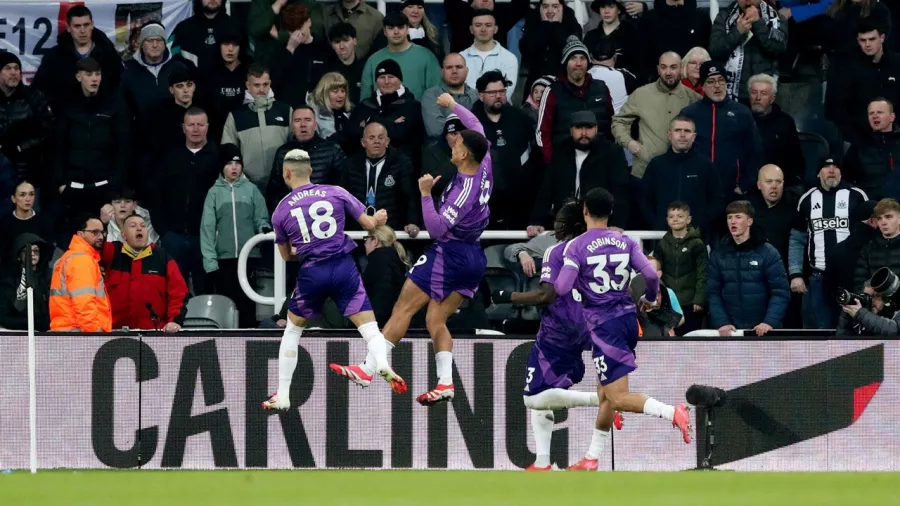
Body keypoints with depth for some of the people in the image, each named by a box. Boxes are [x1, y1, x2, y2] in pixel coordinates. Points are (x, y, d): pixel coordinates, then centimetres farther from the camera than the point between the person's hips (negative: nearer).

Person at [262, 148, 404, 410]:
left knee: (292, 330, 20)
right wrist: (378, 219, 31)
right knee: (369, 327, -1)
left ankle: (283, 396, 19)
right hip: (344, 266, 0)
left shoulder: (281, 211, 4)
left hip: (311, 273, 0)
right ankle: (382, 363, -34)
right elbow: (368, 223, 8)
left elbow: (286, 255, 15)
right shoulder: (336, 193, 2)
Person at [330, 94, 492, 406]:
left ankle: (368, 370, -1)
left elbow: (436, 228, -25)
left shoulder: (464, 190, -24)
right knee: (436, 321, 6)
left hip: (449, 253, -9)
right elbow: (476, 126, 18)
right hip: (474, 259, 9)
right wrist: (453, 105, 28)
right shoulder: (484, 167, -1)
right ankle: (445, 382, -9)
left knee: (403, 308, -2)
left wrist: (425, 194, -25)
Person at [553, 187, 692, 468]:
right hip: (628, 317, 6)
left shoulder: (577, 246, -8)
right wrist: (650, 299, 17)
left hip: (604, 326, -6)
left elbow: (561, 288, -16)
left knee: (619, 399, -10)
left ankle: (673, 413, -31)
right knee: (605, 394, 17)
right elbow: (651, 274, -4)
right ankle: (592, 459, 24)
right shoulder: (625, 242, 4)